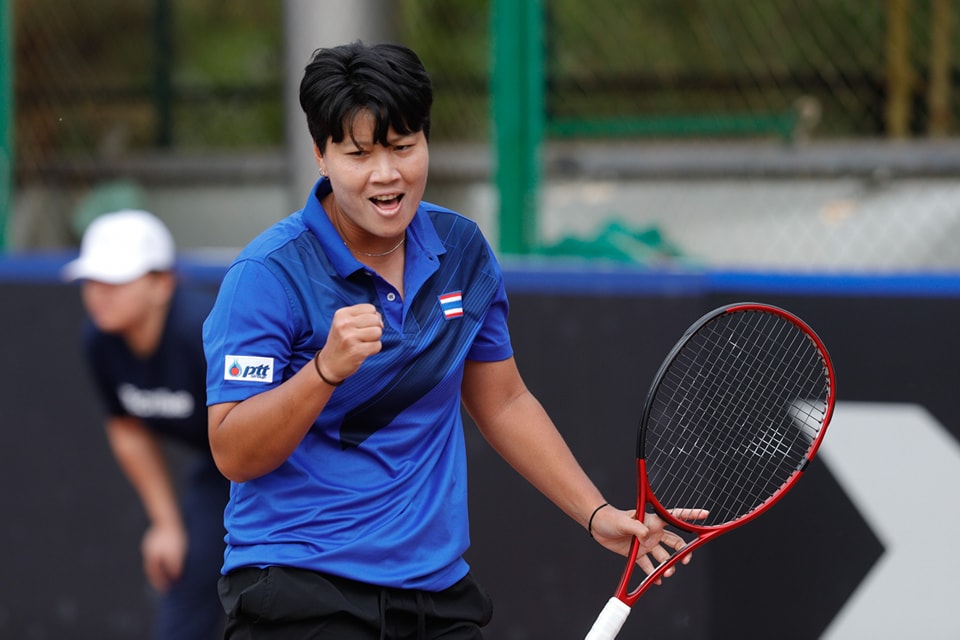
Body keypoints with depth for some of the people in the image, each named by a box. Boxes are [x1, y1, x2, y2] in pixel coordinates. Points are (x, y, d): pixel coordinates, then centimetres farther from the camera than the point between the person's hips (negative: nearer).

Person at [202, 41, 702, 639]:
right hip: (298, 589, -5)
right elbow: (232, 455, -17)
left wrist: (597, 515, 13)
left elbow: (503, 403, 18)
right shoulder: (269, 274, -13)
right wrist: (327, 369, -31)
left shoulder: (463, 250, 5)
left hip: (439, 587, 6)